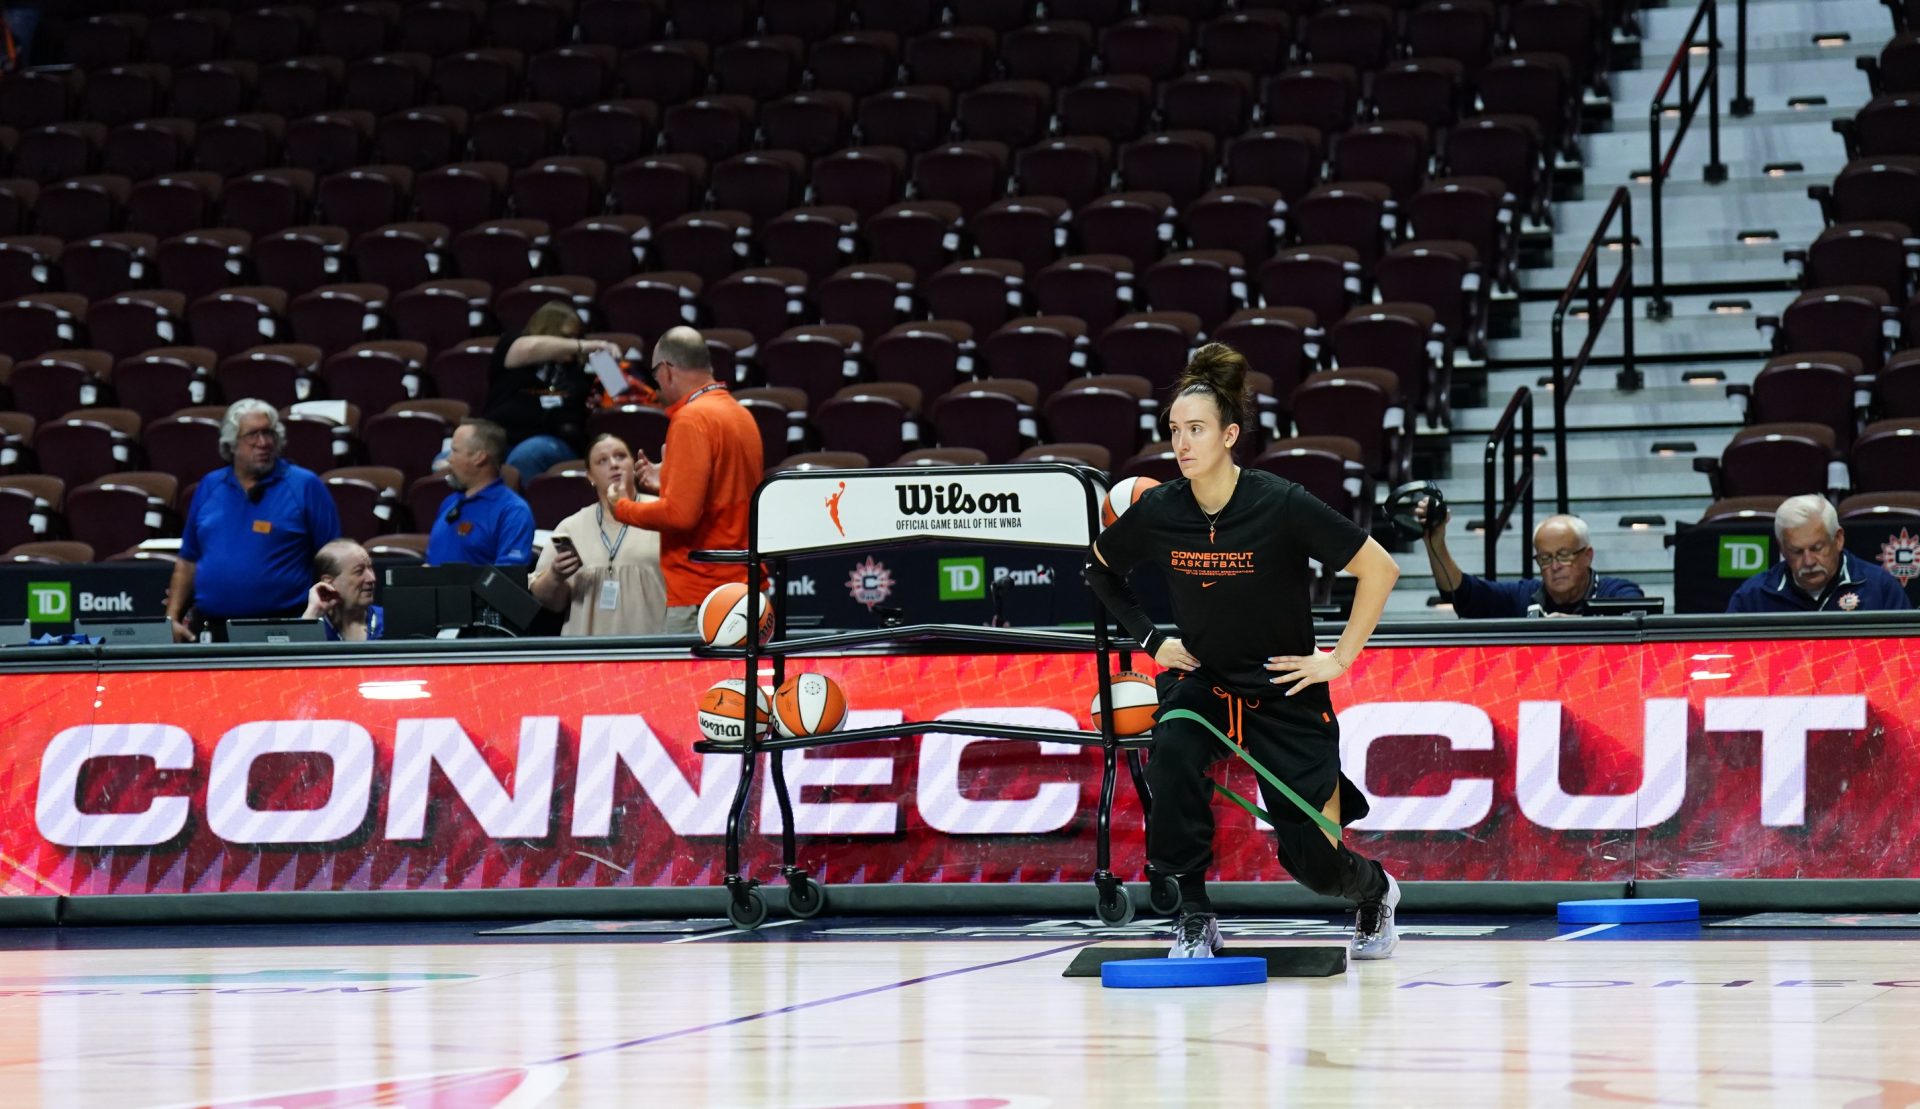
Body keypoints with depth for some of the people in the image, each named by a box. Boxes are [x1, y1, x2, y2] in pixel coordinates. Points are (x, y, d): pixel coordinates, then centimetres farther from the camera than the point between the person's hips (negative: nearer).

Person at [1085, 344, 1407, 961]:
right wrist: (1149, 639, 4)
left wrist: (1340, 658, -10)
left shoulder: (1282, 506, -20)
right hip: (1201, 681, 3)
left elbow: (1380, 569, -11)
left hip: (1284, 693, -2)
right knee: (1173, 749, -33)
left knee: (1314, 861, -5)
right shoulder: (1158, 512, -9)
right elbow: (1099, 567, 13)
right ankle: (1194, 920, -23)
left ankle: (1375, 892, 34)